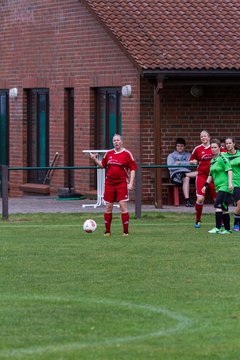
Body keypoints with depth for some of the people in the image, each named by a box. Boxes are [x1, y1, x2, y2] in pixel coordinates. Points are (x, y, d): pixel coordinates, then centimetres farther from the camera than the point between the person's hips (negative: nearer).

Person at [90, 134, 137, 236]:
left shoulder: (126, 154, -3)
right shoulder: (109, 153, 10)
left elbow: (133, 169, -3)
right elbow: (102, 165, 20)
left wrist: (131, 183, -10)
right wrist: (95, 159, 3)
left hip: (122, 183, -4)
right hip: (109, 182, 4)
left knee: (123, 206, -9)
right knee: (108, 207, 6)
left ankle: (125, 231, -1)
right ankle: (107, 231, 17)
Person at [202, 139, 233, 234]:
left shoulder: (222, 158, -9)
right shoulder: (212, 160, 17)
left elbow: (229, 170, -16)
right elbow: (211, 175, 27)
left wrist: (230, 183, -24)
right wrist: (206, 185, 23)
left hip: (225, 187, -9)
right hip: (219, 187, 9)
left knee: (218, 205, -16)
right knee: (224, 208, 10)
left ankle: (218, 228, -18)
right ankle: (227, 229, 15)